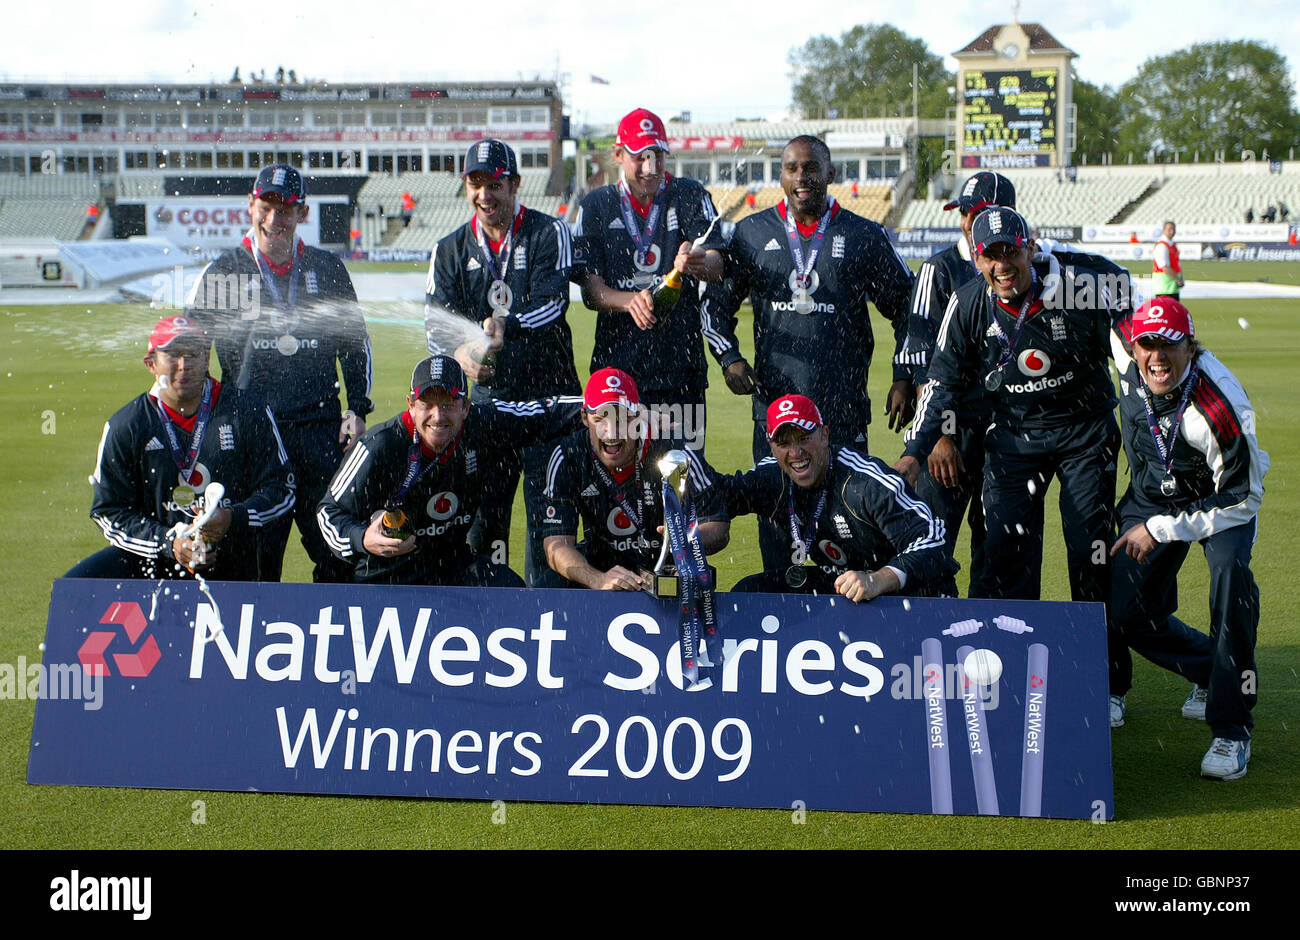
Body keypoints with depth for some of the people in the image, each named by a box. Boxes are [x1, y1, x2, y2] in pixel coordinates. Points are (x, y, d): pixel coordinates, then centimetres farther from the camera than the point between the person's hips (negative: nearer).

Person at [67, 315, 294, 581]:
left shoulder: (248, 412, -2)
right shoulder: (124, 427, 0)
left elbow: (281, 489, 0)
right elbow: (110, 512, 0)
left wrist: (233, 519, -18)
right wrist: (168, 541, -15)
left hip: (232, 568, -1)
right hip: (151, 559, 1)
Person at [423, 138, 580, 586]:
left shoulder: (549, 234, 0)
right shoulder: (450, 250, 10)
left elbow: (552, 299, -14)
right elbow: (436, 322, 0)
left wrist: (507, 325, -32)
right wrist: (461, 353, -23)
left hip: (549, 395, -3)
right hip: (488, 397, 3)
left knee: (546, 509, -5)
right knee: (481, 507, 4)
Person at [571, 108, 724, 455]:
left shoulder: (690, 196, 5)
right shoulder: (596, 206, 7)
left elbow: (716, 266, -10)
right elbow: (590, 289, -1)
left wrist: (697, 263, -35)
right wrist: (630, 301, -22)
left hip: (681, 366, 0)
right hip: (616, 365, 1)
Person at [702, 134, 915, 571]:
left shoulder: (864, 236, 3)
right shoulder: (752, 233, 7)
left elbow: (906, 308, 10)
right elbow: (716, 301, 16)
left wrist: (904, 379, 3)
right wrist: (728, 357, 1)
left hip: (843, 404, -1)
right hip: (774, 398, 1)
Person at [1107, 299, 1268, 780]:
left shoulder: (1218, 406, -35)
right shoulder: (1127, 357, -21)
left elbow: (1242, 497, -27)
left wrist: (1159, 530, -26)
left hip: (1221, 501, -5)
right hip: (1151, 495, 5)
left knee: (1230, 572, -34)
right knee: (1126, 613, -6)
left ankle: (1232, 727, -26)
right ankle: (1210, 670, 23)